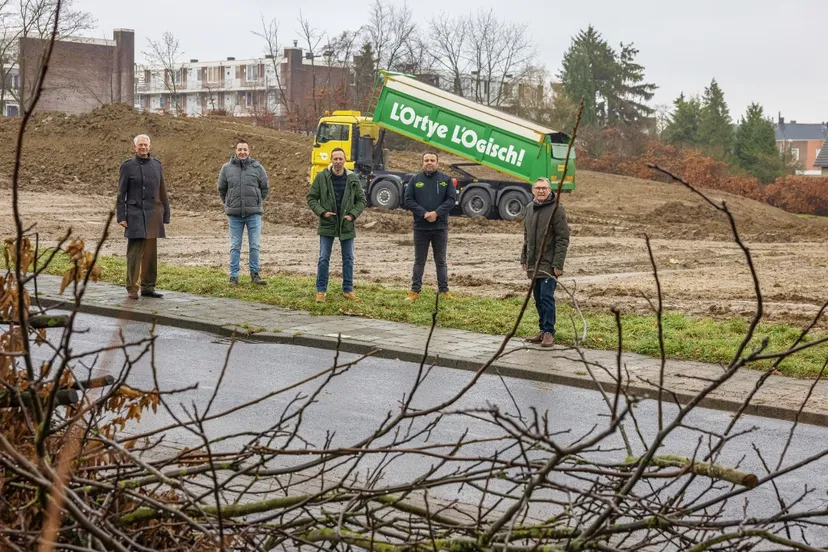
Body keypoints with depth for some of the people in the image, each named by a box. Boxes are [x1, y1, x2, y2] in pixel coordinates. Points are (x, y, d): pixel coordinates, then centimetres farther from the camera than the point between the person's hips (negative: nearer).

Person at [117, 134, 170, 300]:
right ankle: (132, 288, -2)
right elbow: (121, 193, 0)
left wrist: (166, 215, 10)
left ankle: (148, 287, 13)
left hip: (153, 214, 4)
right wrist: (121, 217, -6)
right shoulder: (127, 166, 1)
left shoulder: (156, 165, 11)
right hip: (135, 214, -4)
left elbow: (162, 192, 14)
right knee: (135, 252, -7)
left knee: (151, 253, 6)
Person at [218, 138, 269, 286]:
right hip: (234, 214, 0)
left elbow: (265, 187, 11)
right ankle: (233, 276, 11)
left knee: (255, 245, 2)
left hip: (254, 213, 0)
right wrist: (229, 204, 14)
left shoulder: (257, 168, 1)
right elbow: (221, 189, 13)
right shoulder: (227, 168, 3)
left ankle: (254, 274, 12)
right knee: (235, 246, 5)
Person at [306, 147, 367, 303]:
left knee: (348, 259, 9)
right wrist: (322, 212, -12)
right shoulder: (322, 177, -5)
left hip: (347, 226, 2)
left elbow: (361, 199, 7)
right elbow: (311, 198, 0)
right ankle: (321, 291, 10)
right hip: (327, 225, -2)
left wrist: (353, 214, -6)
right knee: (324, 259, 1)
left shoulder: (353, 178, 0)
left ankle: (348, 290, 20)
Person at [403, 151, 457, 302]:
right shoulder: (415, 180, 3)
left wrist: (437, 213, -16)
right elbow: (408, 200, -2)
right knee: (419, 261, 6)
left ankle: (444, 290, 14)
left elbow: (452, 199, -3)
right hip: (420, 227, 0)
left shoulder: (446, 180, 4)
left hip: (440, 227, 0)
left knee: (440, 261, 8)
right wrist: (424, 213, -16)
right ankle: (415, 291, 10)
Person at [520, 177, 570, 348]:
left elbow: (563, 238, -12)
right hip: (533, 263, 7)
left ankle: (549, 332, -2)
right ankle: (543, 330, 20)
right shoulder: (530, 208, 11)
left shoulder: (556, 209, -10)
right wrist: (524, 259, 15)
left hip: (549, 263, -7)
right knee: (538, 298, 11)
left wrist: (558, 264, -16)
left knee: (546, 297, -9)